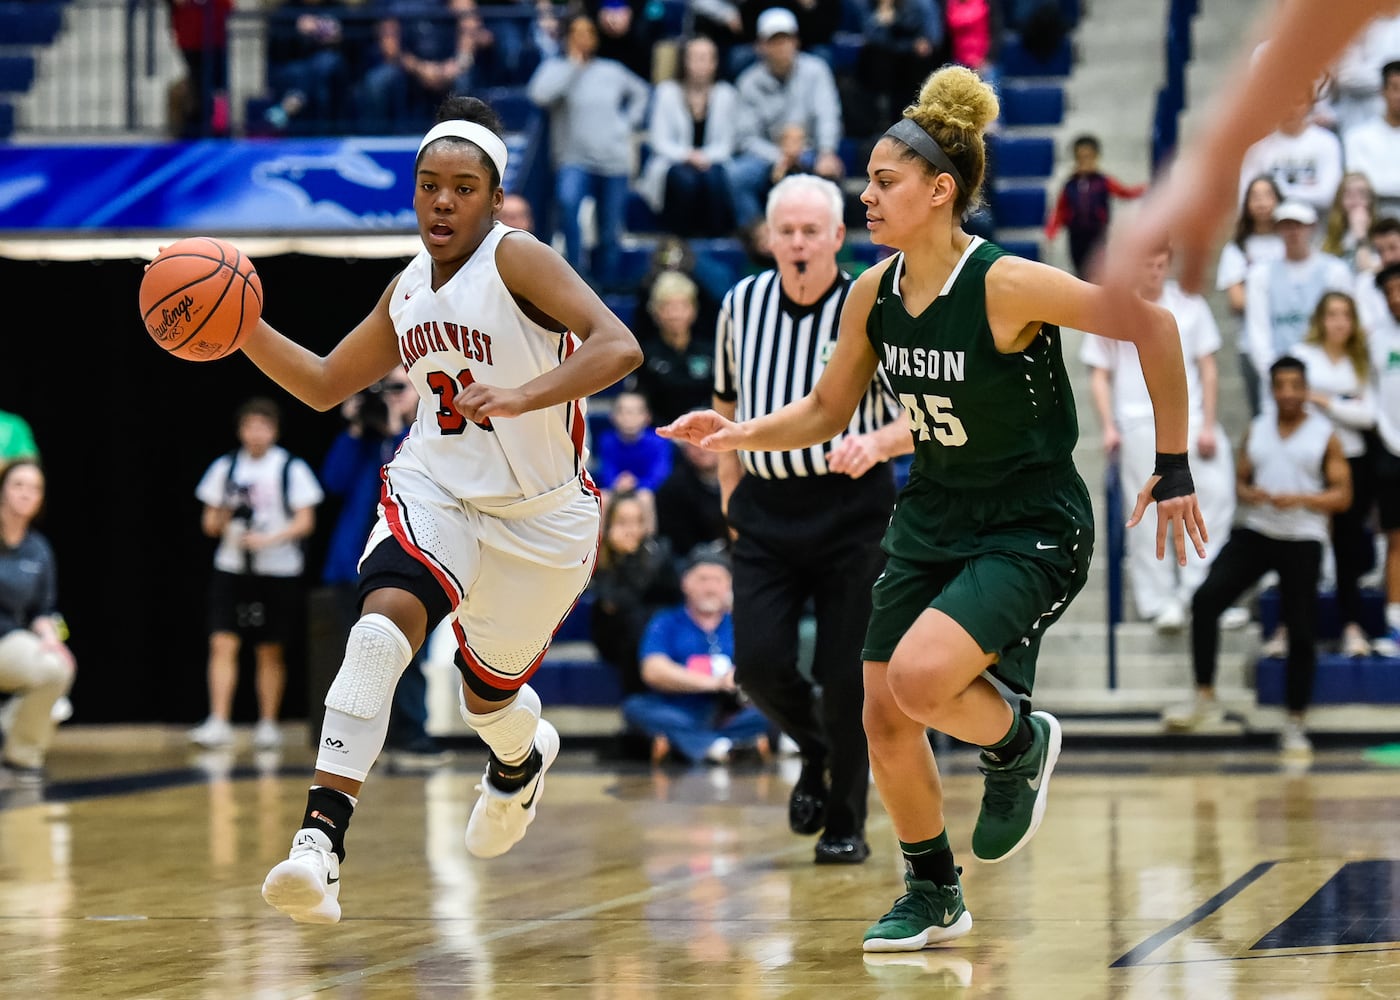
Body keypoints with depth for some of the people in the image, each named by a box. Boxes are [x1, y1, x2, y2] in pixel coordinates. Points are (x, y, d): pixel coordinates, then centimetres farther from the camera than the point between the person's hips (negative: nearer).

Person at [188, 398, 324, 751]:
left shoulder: (291, 469, -1)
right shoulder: (225, 467, 8)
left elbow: (305, 522, -4)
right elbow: (209, 523, 11)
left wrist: (268, 539, -18)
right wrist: (221, 519, -12)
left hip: (278, 572, -2)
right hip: (232, 568, 2)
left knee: (271, 652, 4)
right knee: (222, 643, -10)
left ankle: (268, 724, 14)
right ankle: (218, 724, -13)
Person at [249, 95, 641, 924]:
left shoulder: (517, 258, -15)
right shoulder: (408, 290, 5)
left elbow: (619, 347, -28)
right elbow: (324, 386, 18)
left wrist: (520, 398, -42)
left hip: (542, 513, -3)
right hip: (436, 488, 3)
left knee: (488, 696, 15)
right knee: (383, 622, -28)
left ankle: (522, 759, 56)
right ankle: (321, 840, -36)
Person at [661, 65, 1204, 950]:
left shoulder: (1005, 285, -23)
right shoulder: (874, 294, -3)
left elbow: (1151, 323, -20)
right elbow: (826, 412, 10)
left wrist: (1173, 467, -16)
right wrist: (737, 436, -7)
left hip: (1034, 529, -7)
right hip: (933, 520, 7)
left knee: (919, 677, -26)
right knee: (884, 717, 6)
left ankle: (1021, 744, 8)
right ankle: (934, 895, 28)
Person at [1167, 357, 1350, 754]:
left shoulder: (1325, 437, -2)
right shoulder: (1256, 430, 9)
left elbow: (1342, 496, -4)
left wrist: (1298, 499, -19)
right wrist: (1248, 493, -9)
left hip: (1302, 540, -3)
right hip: (1255, 532, 3)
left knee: (1302, 632, -1)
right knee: (1206, 598, -16)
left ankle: (1295, 724, 14)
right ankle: (1205, 698, -9)